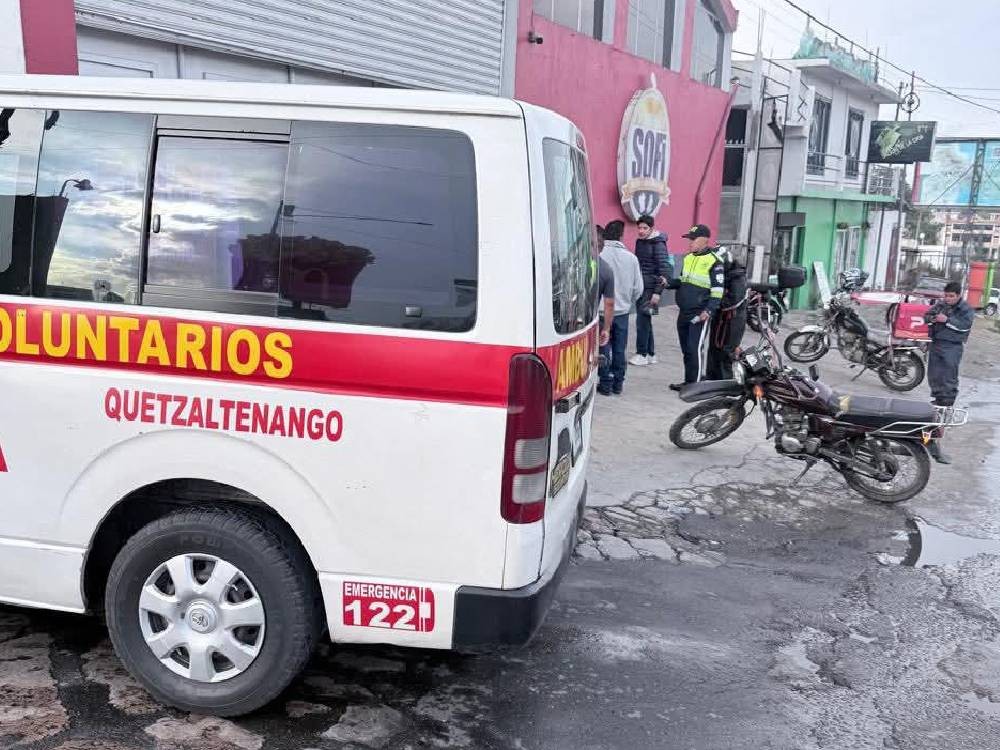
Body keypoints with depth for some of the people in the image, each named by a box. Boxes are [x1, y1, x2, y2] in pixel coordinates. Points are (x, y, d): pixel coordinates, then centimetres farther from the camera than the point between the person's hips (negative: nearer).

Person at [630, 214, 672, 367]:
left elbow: (664, 269, -14)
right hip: (639, 286, 8)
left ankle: (642, 354, -2)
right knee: (645, 320, 12)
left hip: (650, 287, -8)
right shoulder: (639, 242, 12)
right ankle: (651, 354, 20)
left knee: (642, 320, -9)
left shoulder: (658, 244, -11)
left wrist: (657, 292, -19)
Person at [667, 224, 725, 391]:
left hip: (700, 314, -8)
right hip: (683, 313, 8)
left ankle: (695, 383, -2)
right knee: (686, 349, 13)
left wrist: (709, 310, -21)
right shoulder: (688, 258, 13)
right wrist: (669, 283, 7)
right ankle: (688, 381, 22)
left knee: (695, 349, -8)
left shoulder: (714, 262, -11)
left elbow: (718, 290, -13)